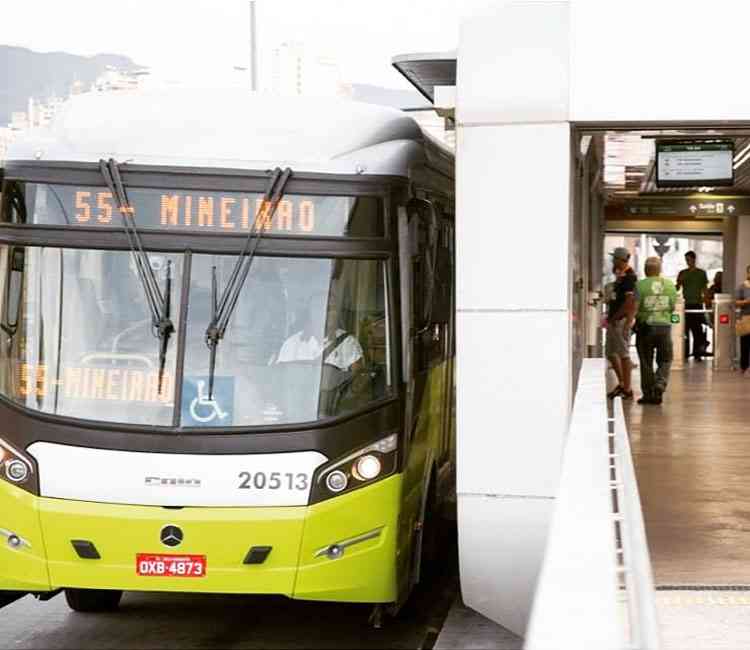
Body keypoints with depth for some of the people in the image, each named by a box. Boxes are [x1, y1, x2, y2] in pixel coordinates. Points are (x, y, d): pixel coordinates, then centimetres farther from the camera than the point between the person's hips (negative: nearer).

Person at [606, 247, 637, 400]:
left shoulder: (628, 277, -15)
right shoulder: (620, 275, 15)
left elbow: (629, 301, -22)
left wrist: (615, 317, -17)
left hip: (621, 320, -10)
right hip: (614, 320, 10)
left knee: (623, 354, -5)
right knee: (610, 353, 15)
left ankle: (627, 389, 1)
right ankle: (622, 383, 24)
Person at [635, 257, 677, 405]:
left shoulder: (640, 285, -9)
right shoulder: (669, 284, 0)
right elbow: (673, 306, 4)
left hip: (645, 326, -2)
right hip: (664, 325, 2)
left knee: (646, 362, 8)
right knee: (665, 360, 14)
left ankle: (648, 394, 12)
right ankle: (660, 385, -8)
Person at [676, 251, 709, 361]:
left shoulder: (701, 273, 6)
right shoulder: (682, 273, 10)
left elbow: (705, 288, 7)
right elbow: (677, 287, 8)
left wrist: (704, 298, -6)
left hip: (697, 304, -1)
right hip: (685, 304, 1)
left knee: (697, 330, -3)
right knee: (684, 329, -2)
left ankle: (697, 354, 1)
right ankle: (684, 353, 3)